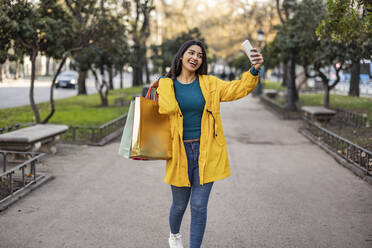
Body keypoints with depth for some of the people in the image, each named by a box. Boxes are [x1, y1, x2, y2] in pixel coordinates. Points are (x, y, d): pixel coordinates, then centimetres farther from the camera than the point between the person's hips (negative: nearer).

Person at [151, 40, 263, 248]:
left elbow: (238, 89, -7)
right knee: (179, 205, 14)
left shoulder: (210, 84, 4)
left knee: (199, 206, 0)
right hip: (179, 152, 0)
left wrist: (255, 70, -22)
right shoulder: (165, 86, 2)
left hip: (205, 152, 0)